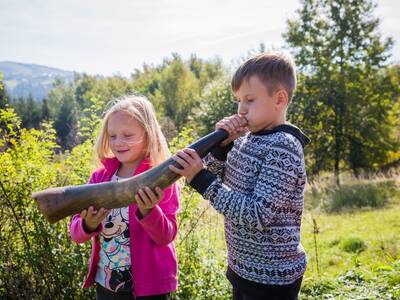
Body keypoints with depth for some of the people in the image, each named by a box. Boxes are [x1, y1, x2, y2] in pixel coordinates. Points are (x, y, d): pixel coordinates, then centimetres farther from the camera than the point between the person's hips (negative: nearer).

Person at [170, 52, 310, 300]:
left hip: (272, 277, -7)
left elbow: (257, 215, -28)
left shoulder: (283, 148, -21)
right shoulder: (246, 138, 3)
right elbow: (214, 179, 5)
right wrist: (222, 143, -10)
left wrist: (201, 179, -28)